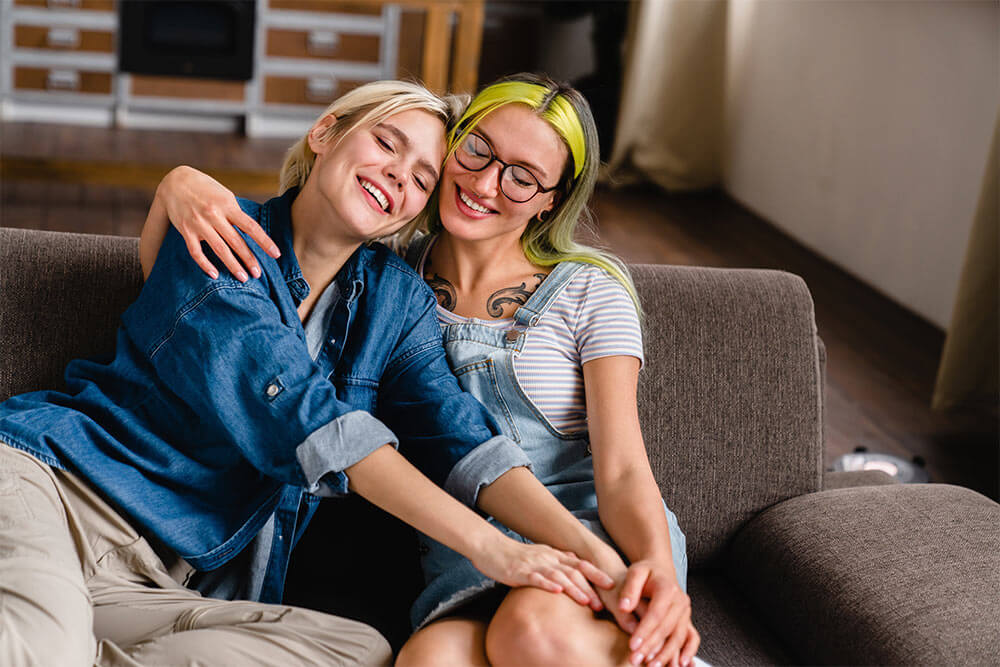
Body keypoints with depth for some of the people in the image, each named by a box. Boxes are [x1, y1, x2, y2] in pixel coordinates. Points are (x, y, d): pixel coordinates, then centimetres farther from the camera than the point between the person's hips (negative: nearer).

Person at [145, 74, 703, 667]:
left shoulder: (590, 289, 2)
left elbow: (621, 469, -7)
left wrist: (657, 564, -29)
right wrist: (181, 183, -12)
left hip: (599, 532, -1)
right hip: (471, 554, 2)